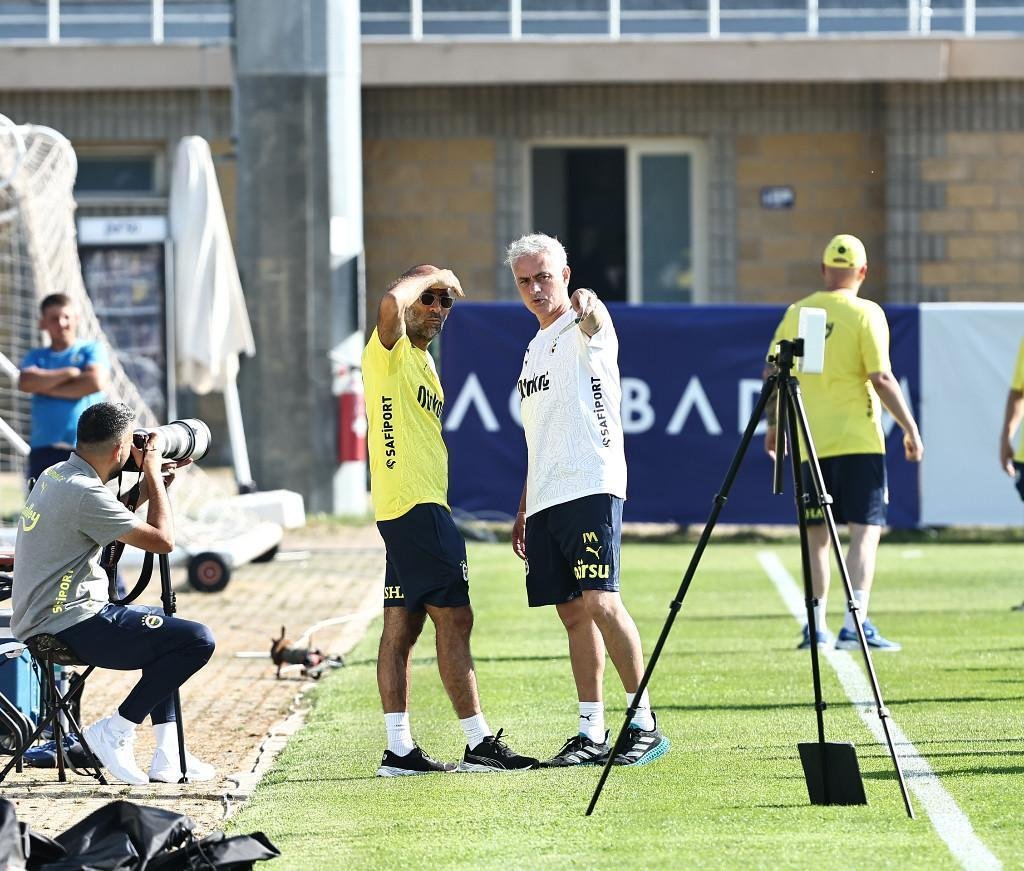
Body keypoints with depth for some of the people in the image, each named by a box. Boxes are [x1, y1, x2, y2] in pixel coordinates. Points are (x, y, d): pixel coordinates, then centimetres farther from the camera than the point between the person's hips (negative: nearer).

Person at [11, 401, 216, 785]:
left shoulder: (53, 477, 11)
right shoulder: (84, 492, -19)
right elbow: (162, 540, -16)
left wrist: (150, 484, 21)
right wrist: (153, 474, -5)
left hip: (38, 623, 11)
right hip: (70, 626, -11)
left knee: (161, 622, 30)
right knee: (197, 641, -13)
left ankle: (167, 756, 23)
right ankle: (114, 732, -5)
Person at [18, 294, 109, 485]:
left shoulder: (92, 349, 8)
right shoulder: (36, 356, 16)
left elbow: (96, 382, -11)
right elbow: (25, 382, -4)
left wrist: (47, 386, -3)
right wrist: (69, 373, -7)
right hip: (43, 449, 3)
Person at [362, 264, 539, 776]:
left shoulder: (423, 360, 22)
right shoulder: (391, 350, -6)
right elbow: (392, 303, -29)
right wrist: (431, 276, -12)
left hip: (422, 503, 10)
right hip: (415, 503, -10)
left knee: (402, 627, 6)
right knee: (454, 618, -10)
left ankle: (399, 750, 5)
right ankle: (478, 743, -9)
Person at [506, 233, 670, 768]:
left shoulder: (582, 330, -1)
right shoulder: (534, 350, 23)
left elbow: (594, 322, -29)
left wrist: (589, 304, -53)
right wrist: (524, 512, 26)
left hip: (590, 488, -8)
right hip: (544, 501, 8)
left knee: (600, 602, -17)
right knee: (573, 615, 6)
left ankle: (645, 723, -13)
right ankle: (591, 733, 8)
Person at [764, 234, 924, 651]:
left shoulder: (796, 313, 6)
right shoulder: (865, 314, -6)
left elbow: (772, 373, 10)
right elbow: (881, 378, -12)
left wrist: (773, 424, 24)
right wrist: (910, 428, -5)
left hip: (810, 441, 4)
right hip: (859, 440, -4)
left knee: (817, 536, 13)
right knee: (865, 532, -4)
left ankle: (816, 625, 14)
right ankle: (856, 621, -17)